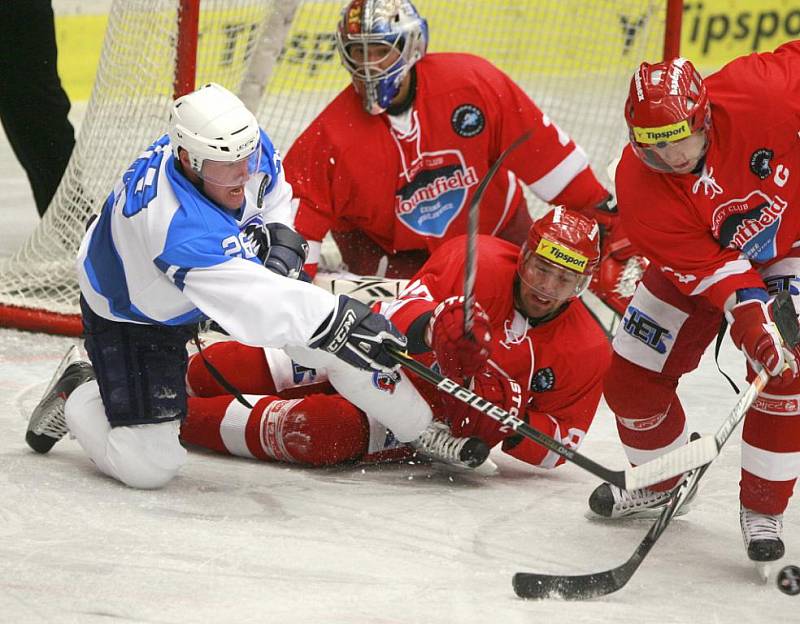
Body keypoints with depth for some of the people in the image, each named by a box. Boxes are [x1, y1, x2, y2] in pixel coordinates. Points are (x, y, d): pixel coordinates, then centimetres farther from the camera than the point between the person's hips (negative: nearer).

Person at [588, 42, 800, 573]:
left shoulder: (757, 92, -37)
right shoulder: (639, 185, -31)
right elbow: (710, 269, -31)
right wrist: (751, 323, -46)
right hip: (698, 256, 2)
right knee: (633, 377, 1)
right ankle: (660, 480, 30)